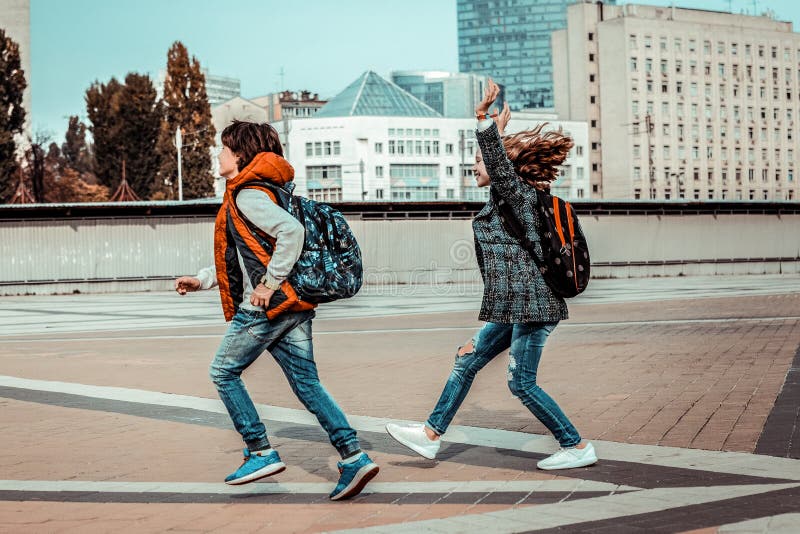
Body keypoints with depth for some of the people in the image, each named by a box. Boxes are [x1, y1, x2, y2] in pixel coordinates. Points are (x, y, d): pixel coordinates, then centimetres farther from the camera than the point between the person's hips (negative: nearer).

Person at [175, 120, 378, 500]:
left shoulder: (247, 196, -11)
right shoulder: (257, 191, 20)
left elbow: (292, 231, -27)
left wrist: (270, 283, -21)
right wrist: (201, 280, 24)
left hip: (266, 306, -9)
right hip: (294, 306, 9)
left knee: (224, 372, 8)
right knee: (307, 383, 6)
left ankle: (261, 452, 6)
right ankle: (354, 457, -3)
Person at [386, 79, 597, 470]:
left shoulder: (518, 193, -11)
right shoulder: (509, 200, 14)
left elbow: (498, 162, -27)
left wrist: (484, 119, -36)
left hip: (531, 303, -10)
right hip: (516, 306, 10)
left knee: (521, 382, -5)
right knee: (467, 362, 13)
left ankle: (577, 448, 4)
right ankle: (430, 435, 21)